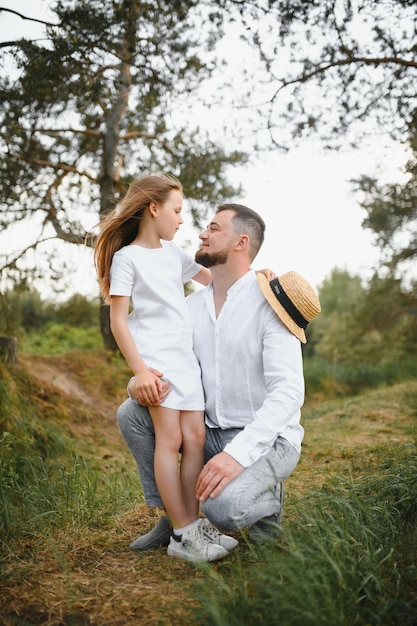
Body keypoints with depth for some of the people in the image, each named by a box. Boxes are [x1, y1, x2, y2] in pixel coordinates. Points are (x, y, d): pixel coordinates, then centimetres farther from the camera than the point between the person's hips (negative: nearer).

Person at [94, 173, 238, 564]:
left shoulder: (172, 252, 17)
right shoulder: (126, 257, -5)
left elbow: (210, 278, 31)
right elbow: (117, 319, -9)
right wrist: (139, 369, -17)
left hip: (186, 355, 7)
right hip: (155, 357, -7)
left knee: (195, 438, 1)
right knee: (170, 439, -9)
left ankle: (193, 527, 8)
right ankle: (182, 535, -2)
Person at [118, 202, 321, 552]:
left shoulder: (268, 303, -16)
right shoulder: (192, 306, 5)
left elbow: (288, 392, -25)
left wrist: (237, 454, -36)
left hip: (267, 438, -6)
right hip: (211, 431, 6)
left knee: (223, 506, -32)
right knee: (131, 413, -8)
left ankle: (266, 499, 4)